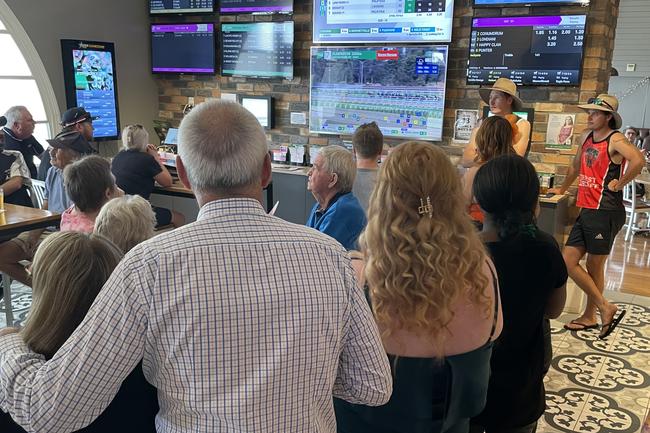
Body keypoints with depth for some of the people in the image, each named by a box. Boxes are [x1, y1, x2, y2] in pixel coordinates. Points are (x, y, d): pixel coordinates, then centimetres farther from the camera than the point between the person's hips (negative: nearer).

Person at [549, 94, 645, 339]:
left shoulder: (615, 140, -11)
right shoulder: (587, 138, 13)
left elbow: (638, 160, -31)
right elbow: (576, 166, 29)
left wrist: (619, 184, -20)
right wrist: (563, 189, 36)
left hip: (605, 211, -8)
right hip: (586, 209, 8)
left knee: (594, 265, 0)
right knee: (568, 262, 6)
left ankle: (591, 315, 13)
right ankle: (604, 308, 17)